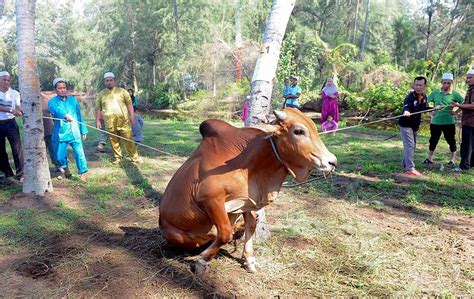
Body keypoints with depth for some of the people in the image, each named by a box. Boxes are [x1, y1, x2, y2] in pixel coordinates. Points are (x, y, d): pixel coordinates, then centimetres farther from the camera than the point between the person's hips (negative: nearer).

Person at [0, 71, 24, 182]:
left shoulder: (15, 93, 3)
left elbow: (18, 108, -3)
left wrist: (23, 113, -24)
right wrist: (11, 110, -29)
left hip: (10, 123, -1)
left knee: (17, 148, -9)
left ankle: (20, 174, -8)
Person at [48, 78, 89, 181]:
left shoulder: (73, 100, 12)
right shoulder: (52, 102, 2)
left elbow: (79, 116, 14)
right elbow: (56, 110, -22)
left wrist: (83, 130, 12)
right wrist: (65, 115, -43)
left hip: (75, 132, 1)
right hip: (60, 134, -1)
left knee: (79, 153, -7)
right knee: (60, 156, 4)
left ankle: (82, 172, 6)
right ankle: (65, 168, 33)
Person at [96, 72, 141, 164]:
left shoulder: (122, 91, 6)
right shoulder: (101, 94, 10)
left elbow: (129, 103, 5)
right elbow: (98, 108, 11)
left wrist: (132, 115, -4)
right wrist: (97, 121, 5)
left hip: (123, 121, -2)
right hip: (109, 123, 2)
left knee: (128, 139, -1)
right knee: (114, 141, 7)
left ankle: (134, 157, 7)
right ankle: (118, 157, 20)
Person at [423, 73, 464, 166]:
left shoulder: (454, 94, -2)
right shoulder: (435, 92, 1)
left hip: (449, 122, -1)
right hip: (435, 121, 1)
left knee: (451, 140, 7)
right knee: (433, 140, 12)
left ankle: (453, 160, 20)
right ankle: (429, 158, 24)